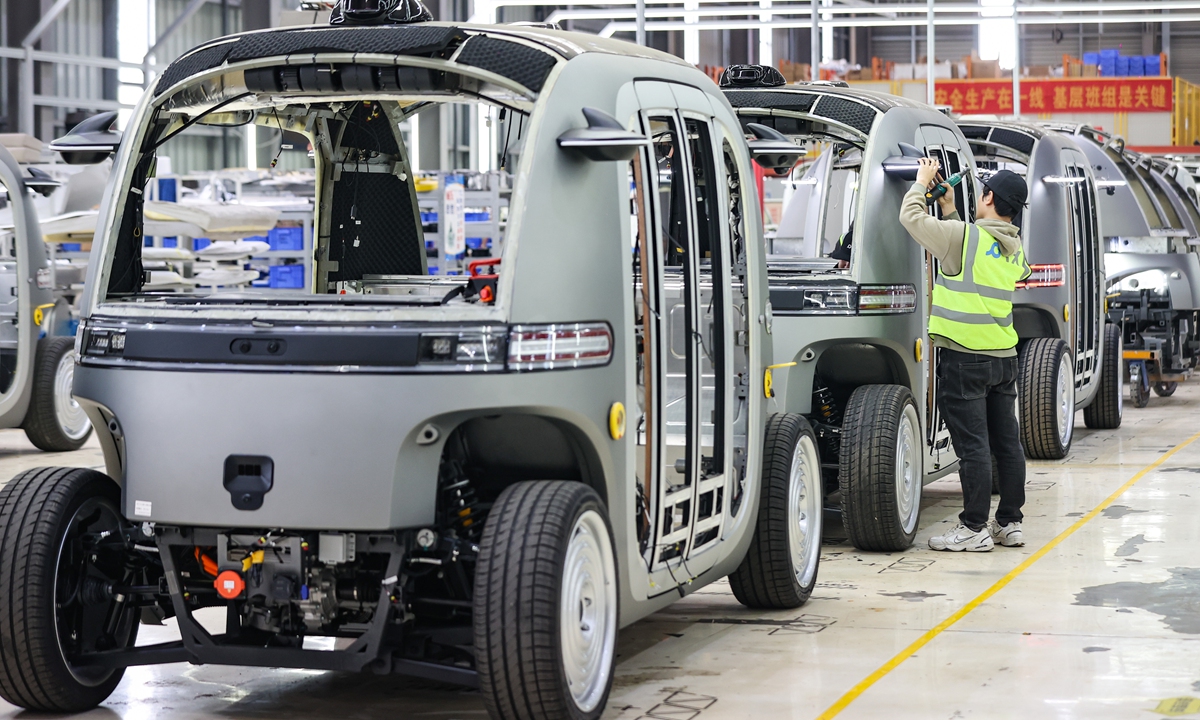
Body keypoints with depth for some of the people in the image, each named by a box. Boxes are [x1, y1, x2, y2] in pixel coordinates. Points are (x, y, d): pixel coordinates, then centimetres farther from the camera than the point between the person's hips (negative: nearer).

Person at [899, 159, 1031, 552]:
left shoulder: (964, 236, -14)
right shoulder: (1014, 249, 10)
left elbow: (912, 217, -7)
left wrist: (922, 183, 11)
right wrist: (950, 211, 24)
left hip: (964, 359, -7)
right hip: (1003, 357, 7)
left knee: (973, 446, -5)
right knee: (1007, 443, 11)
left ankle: (975, 528, -2)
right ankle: (1010, 523, 18)